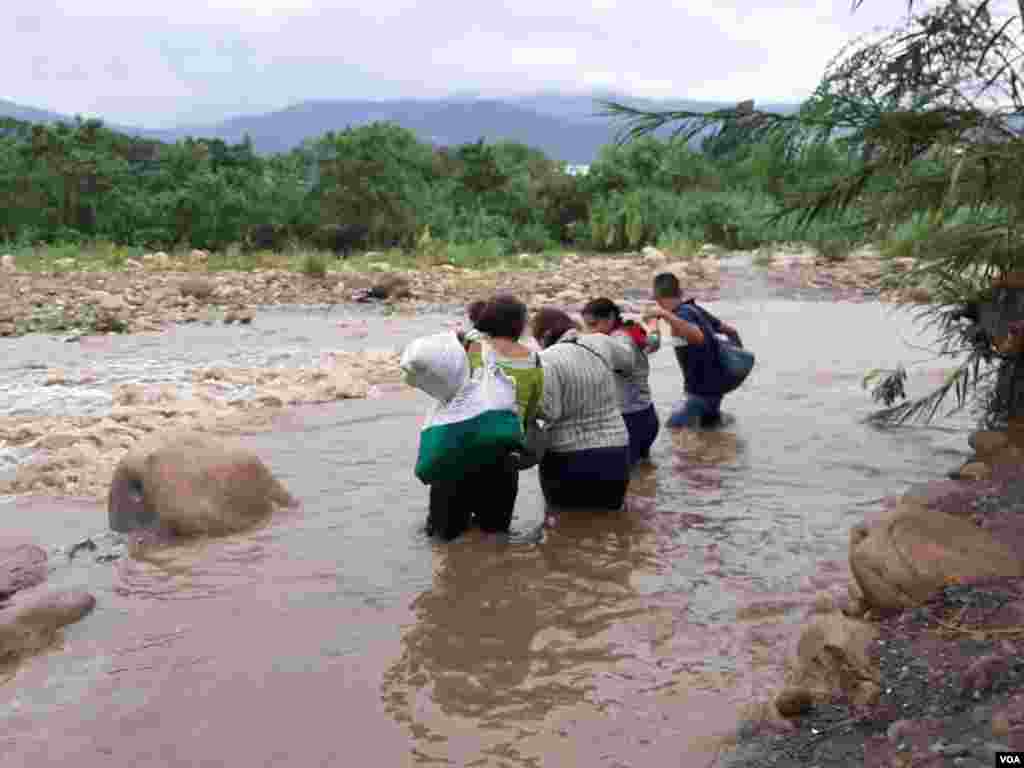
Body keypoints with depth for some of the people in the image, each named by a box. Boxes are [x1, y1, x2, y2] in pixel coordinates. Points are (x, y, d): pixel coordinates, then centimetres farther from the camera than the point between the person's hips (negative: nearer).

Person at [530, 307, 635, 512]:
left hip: (569, 460, -4)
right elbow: (628, 362, 23)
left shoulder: (548, 359, -14)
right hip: (615, 456, 4)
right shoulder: (599, 343, 2)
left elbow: (549, 412, -17)